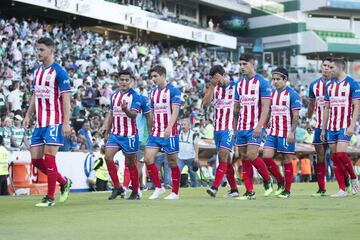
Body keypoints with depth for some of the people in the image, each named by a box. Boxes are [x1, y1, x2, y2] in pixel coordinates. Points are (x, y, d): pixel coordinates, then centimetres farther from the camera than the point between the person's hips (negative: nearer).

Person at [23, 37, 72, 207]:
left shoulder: (59, 72, -9)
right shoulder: (37, 71, 13)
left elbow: (66, 99, -12)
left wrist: (66, 123, -18)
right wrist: (28, 115, 11)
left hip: (54, 122, -8)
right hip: (40, 123, 8)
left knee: (49, 158, -8)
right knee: (35, 159, 6)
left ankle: (50, 197, 1)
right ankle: (64, 182, 23)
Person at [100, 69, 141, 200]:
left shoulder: (135, 96, -7)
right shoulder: (114, 95, 12)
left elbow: (134, 115, -18)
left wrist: (126, 109, -38)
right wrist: (105, 126, 9)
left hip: (129, 135, -5)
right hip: (115, 133, 5)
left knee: (130, 163, 2)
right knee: (108, 157, -13)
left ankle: (135, 192, 15)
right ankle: (117, 187, -5)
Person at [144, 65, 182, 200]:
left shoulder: (173, 91, -7)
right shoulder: (153, 92, 13)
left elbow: (175, 111, -16)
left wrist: (169, 127, -28)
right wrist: (150, 129, 17)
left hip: (169, 133, -6)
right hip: (155, 132, 6)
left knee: (172, 162, 2)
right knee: (148, 159, -6)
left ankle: (175, 193, 12)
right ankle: (158, 188, 7)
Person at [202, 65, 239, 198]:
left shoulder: (235, 87, -2)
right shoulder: (214, 88, 10)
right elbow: (205, 104, -5)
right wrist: (212, 86, -11)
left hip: (229, 128, -6)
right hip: (217, 129, 6)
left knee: (223, 155, -18)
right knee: (225, 159, 9)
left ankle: (215, 187, -28)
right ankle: (234, 190, 16)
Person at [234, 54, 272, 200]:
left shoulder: (262, 82, -6)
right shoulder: (239, 84, 13)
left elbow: (266, 106, -12)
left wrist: (259, 126, -21)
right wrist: (234, 128, 15)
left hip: (255, 128, -6)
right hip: (241, 127, 6)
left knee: (251, 156, -16)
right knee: (244, 159, 4)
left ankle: (267, 180, 8)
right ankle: (249, 192, 8)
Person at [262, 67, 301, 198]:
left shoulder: (292, 94, -8)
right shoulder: (273, 94, 12)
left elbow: (296, 116, -11)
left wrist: (292, 132, -19)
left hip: (286, 133, -6)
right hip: (273, 132, 6)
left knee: (287, 160, 1)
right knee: (266, 156, -6)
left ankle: (287, 190, 10)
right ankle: (280, 181, 11)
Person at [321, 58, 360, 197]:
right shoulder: (329, 85, 11)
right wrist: (323, 129, 13)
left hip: (345, 126, -6)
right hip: (331, 126, 6)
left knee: (340, 154, -17)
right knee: (334, 157, 2)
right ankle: (342, 189, 6)